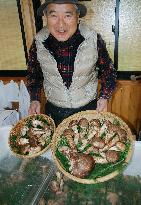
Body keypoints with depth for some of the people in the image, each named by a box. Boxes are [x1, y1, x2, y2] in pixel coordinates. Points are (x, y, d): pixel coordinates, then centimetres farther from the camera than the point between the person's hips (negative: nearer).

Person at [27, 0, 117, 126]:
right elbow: (33, 73, 5)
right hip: (53, 111, 2)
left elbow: (108, 71, -3)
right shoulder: (38, 43, -13)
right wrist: (35, 99, -5)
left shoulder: (94, 40, -18)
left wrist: (104, 97, -15)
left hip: (88, 109, -1)